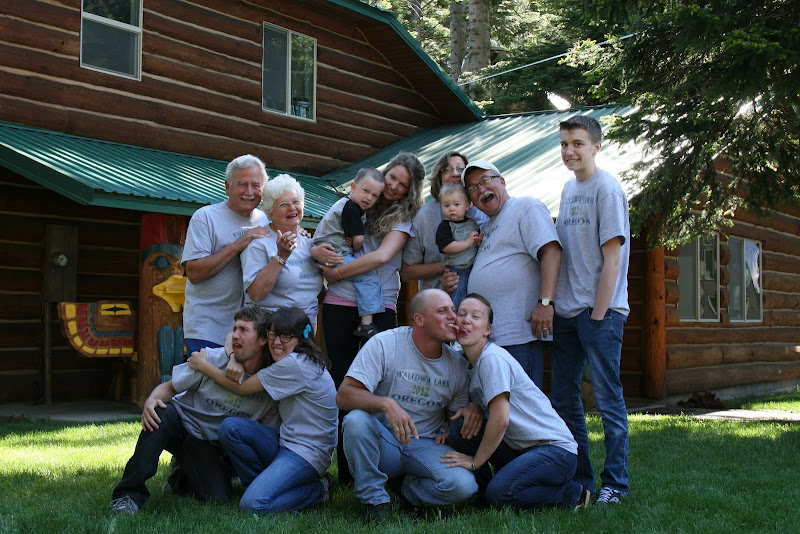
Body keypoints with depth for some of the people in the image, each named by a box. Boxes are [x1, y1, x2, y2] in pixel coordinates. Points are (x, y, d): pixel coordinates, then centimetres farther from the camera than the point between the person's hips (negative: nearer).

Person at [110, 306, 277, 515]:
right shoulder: (213, 359, -14)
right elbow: (170, 388, -7)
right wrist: (151, 400, -29)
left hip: (208, 446, 2)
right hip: (182, 421, -1)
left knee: (217, 496, -21)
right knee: (160, 415, -35)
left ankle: (181, 481, 15)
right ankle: (130, 493, -26)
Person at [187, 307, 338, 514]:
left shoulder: (294, 364, -18)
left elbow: (241, 388, -11)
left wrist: (203, 365, -1)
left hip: (308, 453, -9)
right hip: (286, 442, 9)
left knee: (253, 505, -25)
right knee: (230, 427, -10)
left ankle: (317, 489, -3)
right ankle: (264, 485, 2)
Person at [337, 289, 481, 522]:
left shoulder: (457, 365, 3)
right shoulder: (384, 344, -10)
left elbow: (455, 415, 17)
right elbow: (343, 396, -18)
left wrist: (473, 408, -8)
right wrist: (386, 404, -36)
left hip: (426, 446, 2)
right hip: (383, 441, -2)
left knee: (463, 485, -27)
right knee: (356, 419, -34)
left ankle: (408, 490, 6)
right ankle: (375, 500, -14)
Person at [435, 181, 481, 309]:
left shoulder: (472, 224, 11)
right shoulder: (444, 226, -4)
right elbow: (446, 247, -18)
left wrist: (480, 240, -3)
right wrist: (467, 242, -12)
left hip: (475, 269, 5)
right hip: (455, 272, -5)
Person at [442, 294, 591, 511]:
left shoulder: (492, 359, -18)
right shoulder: (471, 363, 10)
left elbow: (500, 420, -22)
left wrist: (475, 461, -12)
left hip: (556, 449, -8)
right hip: (520, 449, 8)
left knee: (500, 493, -27)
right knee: (459, 427, -5)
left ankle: (571, 494, -4)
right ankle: (483, 492, 6)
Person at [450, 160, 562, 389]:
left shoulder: (526, 207, 0)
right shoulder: (488, 226, 27)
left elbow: (551, 250, -15)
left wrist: (545, 302, -25)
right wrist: (452, 282, 13)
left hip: (519, 335, -9)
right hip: (486, 336, 9)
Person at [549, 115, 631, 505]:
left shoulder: (606, 188, -7)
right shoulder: (568, 189, 15)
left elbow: (612, 255, -12)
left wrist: (599, 312, -15)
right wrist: (552, 302, 12)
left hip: (600, 311, -8)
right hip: (567, 311, 8)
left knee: (607, 398, -2)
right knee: (563, 399, 11)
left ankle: (614, 483, 8)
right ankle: (578, 478, 22)